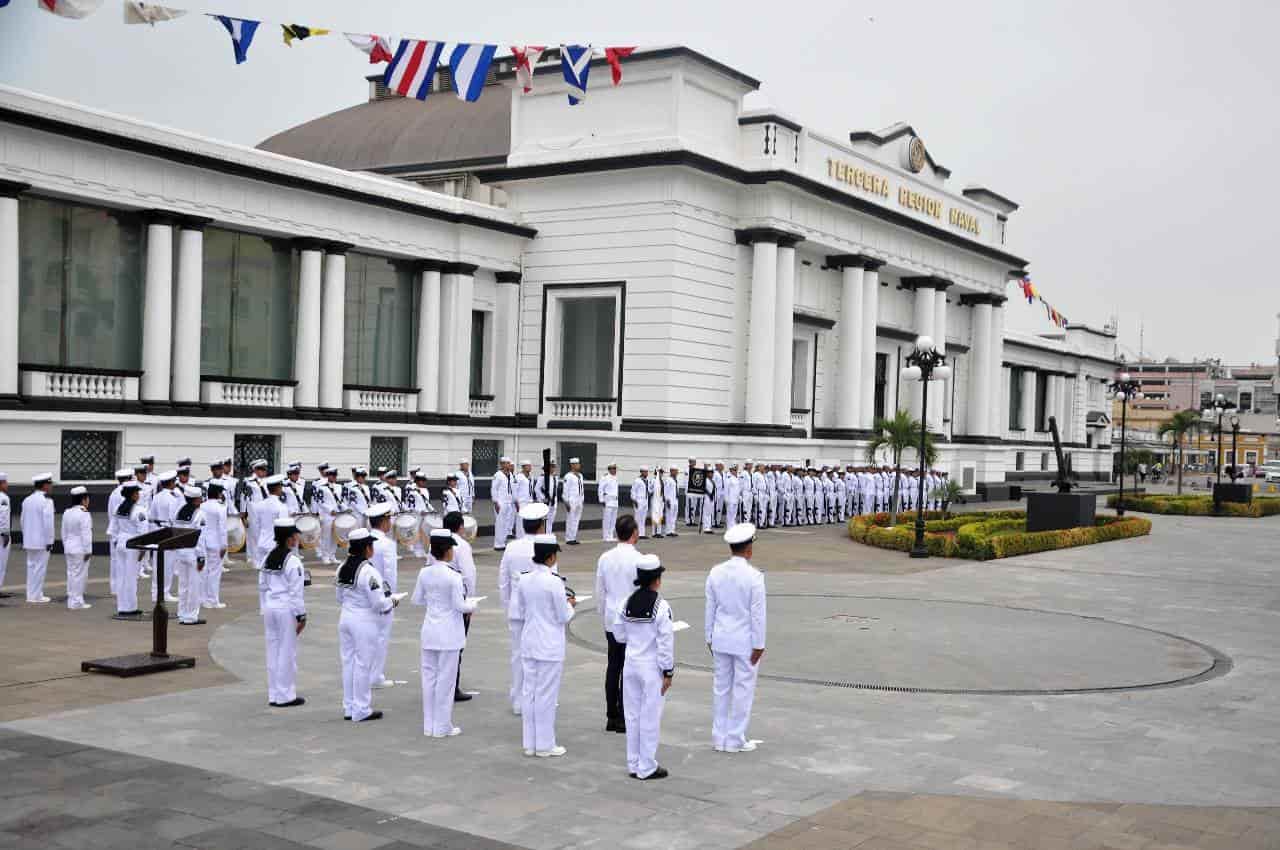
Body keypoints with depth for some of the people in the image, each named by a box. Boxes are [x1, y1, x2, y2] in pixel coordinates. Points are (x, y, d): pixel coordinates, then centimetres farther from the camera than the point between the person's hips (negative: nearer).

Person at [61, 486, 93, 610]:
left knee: (71, 573, 13)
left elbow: (64, 533, 14)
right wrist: (88, 550, -13)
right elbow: (86, 534, -18)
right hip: (80, 549, -8)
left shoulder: (67, 513, 8)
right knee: (80, 574, -2)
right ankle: (77, 602, 0)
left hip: (69, 548, 8)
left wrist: (66, 546, 22)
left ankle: (72, 600, 19)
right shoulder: (84, 514, -18)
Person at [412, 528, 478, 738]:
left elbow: (417, 599, 9)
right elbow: (459, 605, -16)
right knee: (446, 679, 3)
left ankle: (429, 725, 19)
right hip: (449, 633, -5)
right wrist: (472, 605, 4)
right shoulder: (453, 575, -17)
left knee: (429, 676, 12)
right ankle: (442, 727, 9)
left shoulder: (424, 573, -1)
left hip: (429, 631, 5)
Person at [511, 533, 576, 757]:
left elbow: (516, 613, 5)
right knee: (546, 694, 2)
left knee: (529, 692, 11)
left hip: (529, 644, 6)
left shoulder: (523, 580, 0)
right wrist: (570, 604, 7)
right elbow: (564, 617, -12)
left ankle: (530, 743, 18)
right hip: (550, 646, -6)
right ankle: (545, 745, 9)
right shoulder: (554, 582, -17)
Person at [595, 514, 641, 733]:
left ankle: (611, 717, 17)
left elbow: (600, 592, 8)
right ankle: (623, 719, 5)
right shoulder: (637, 559, -15)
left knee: (613, 666, 11)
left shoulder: (605, 558, 2)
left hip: (611, 621, 6)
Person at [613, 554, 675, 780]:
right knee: (650, 718, 4)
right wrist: (668, 672, -8)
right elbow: (665, 642, -15)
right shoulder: (661, 606, -17)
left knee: (633, 716, 13)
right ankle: (647, 767, 11)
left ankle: (633, 765, 21)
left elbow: (620, 635, 7)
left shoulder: (628, 603, 0)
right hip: (652, 668, -5)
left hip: (631, 665, 5)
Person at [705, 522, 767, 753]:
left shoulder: (716, 572, -2)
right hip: (745, 641, -5)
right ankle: (735, 739, 9)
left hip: (721, 639, 5)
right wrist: (758, 645, -7)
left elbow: (710, 608, 4)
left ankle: (719, 737, 19)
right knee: (743, 689, 5)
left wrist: (710, 638, 13)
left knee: (721, 687, 13)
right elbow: (757, 613, -14)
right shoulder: (754, 576, -16)